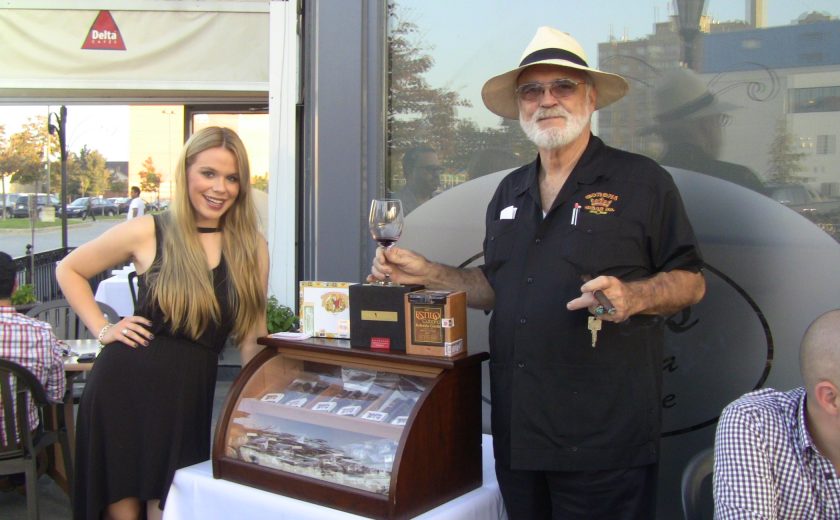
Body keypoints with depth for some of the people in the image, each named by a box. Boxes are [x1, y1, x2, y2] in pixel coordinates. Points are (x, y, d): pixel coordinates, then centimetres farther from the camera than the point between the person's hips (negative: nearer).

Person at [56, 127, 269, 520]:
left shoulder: (252, 249, 2)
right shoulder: (148, 233, -3)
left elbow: (251, 336, 7)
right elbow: (69, 270, 10)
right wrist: (102, 330, 1)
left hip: (191, 395, 1)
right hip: (124, 386, -1)